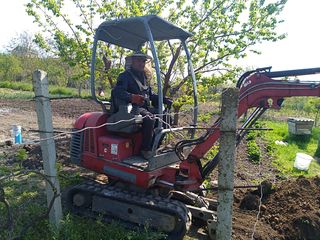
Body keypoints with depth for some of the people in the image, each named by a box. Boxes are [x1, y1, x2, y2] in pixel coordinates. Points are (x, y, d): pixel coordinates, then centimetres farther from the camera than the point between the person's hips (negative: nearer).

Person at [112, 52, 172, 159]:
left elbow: (151, 94, 25)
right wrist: (132, 97, -40)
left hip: (144, 107, 8)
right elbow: (117, 91, -21)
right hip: (131, 108, -8)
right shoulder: (125, 76, -4)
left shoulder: (142, 77, 22)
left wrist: (164, 99, 9)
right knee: (149, 118, -33)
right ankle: (146, 150, -20)